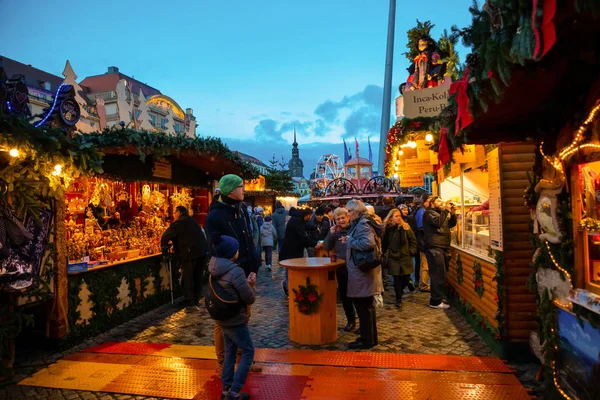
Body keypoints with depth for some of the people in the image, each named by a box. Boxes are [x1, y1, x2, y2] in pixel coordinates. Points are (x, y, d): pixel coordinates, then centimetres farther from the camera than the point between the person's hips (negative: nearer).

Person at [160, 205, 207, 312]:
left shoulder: (178, 223, -3)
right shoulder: (192, 221, 22)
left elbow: (166, 236, -10)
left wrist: (164, 247, 6)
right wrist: (175, 246, 36)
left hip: (190, 253, -8)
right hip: (202, 251, 8)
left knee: (187, 279, 0)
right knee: (198, 278, 13)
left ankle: (190, 303, -1)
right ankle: (195, 301, 20)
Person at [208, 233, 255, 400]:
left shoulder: (214, 269, 1)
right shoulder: (235, 271, -25)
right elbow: (250, 299, -20)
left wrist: (246, 282, 5)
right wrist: (249, 284, -2)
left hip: (223, 318, 8)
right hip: (235, 320, -8)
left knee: (230, 352, 18)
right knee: (248, 352, 5)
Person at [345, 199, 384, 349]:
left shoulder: (363, 224, -17)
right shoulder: (361, 223, 14)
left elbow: (368, 242, -33)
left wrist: (350, 241, -20)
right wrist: (350, 241, 4)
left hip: (362, 271, -11)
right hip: (364, 270, 11)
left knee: (362, 306, 0)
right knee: (367, 305, 18)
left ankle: (367, 340, 12)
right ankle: (371, 337, 29)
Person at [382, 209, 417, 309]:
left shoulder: (406, 227, -4)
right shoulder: (387, 229, -3)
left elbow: (413, 240, 3)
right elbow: (384, 244, 8)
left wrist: (412, 251, -5)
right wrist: (386, 254, 6)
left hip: (405, 257, 1)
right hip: (393, 258, 0)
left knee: (406, 278, 2)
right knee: (397, 278, -1)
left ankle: (399, 290, 34)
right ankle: (398, 299, 14)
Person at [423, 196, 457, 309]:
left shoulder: (441, 213, 25)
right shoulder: (429, 213, -3)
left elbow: (452, 224, 20)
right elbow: (437, 222, -20)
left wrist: (452, 213, 5)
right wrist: (446, 211, -16)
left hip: (444, 248, 9)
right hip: (434, 248, -9)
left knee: (441, 275, 13)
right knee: (438, 275, -11)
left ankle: (438, 297, 23)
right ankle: (436, 302, -7)